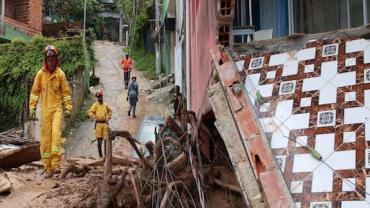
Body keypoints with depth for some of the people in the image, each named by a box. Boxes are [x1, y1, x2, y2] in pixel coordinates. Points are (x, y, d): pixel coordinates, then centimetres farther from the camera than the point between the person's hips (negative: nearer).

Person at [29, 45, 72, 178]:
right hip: (45, 109, 2)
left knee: (56, 133, -19)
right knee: (45, 138, 2)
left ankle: (56, 164, -18)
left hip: (57, 108, -2)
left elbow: (66, 92, 4)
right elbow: (35, 92, 6)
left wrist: (68, 108, -2)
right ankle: (48, 168, 9)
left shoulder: (60, 74, 0)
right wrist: (32, 109, 1)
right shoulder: (40, 74, 2)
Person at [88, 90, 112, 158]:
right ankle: (100, 154, 9)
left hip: (105, 123, 3)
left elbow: (110, 111, 24)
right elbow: (90, 112, -8)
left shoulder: (106, 105, 8)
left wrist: (109, 117, 13)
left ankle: (106, 153, 11)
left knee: (106, 139, 2)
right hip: (98, 123, -3)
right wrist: (95, 117, -16)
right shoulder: (95, 105, -3)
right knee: (99, 140, 1)